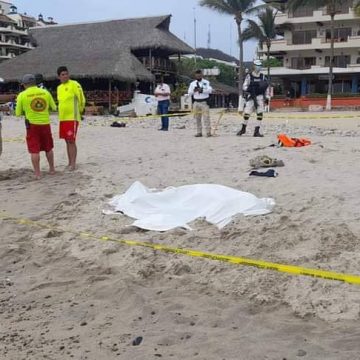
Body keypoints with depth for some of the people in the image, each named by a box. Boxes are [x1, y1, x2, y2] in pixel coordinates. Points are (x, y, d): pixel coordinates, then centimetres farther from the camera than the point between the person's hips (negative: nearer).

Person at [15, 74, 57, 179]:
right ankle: (52, 169, 29)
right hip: (45, 123, 3)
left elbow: (18, 113, 0)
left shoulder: (22, 95, -5)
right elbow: (54, 108, 9)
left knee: (34, 150, 2)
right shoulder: (45, 92, 2)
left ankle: (37, 173, 2)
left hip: (32, 124, -3)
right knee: (48, 148, 18)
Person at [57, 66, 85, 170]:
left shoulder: (74, 84, -8)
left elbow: (81, 100, -8)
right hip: (62, 118, 7)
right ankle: (70, 163, 17)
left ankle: (73, 164, -4)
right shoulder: (59, 88, 14)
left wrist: (79, 111, 2)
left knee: (71, 141, -8)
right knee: (67, 141, 10)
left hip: (72, 118, -7)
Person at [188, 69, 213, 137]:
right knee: (197, 118, 4)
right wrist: (194, 90, -13)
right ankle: (199, 132, 9)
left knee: (206, 117, -9)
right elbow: (189, 93, 8)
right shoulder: (192, 83, 13)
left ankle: (208, 132, -9)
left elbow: (210, 90, -9)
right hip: (196, 102, 3)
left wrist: (202, 90, -23)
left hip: (204, 102, -3)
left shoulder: (206, 82, 5)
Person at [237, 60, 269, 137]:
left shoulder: (262, 76, 10)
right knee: (247, 113, -6)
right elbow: (244, 87, -4)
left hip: (260, 97, 3)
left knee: (260, 113, -4)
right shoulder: (249, 76, -1)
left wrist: (267, 96, 11)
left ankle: (257, 131, 2)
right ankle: (243, 129, 16)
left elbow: (266, 86, 17)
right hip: (251, 97, -3)